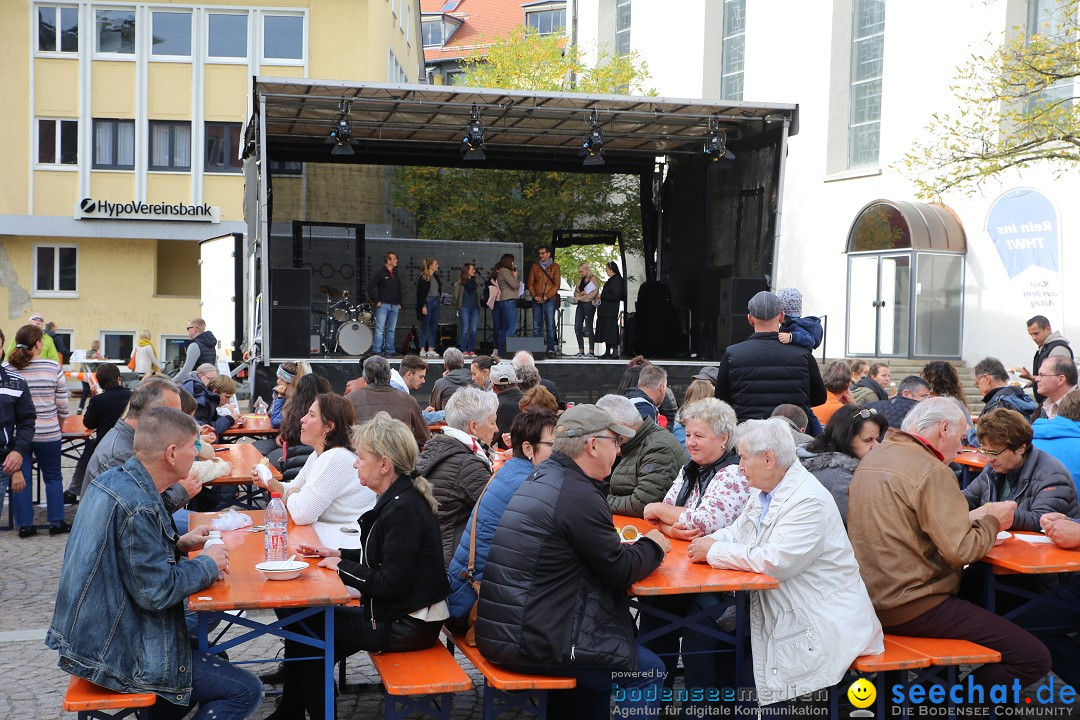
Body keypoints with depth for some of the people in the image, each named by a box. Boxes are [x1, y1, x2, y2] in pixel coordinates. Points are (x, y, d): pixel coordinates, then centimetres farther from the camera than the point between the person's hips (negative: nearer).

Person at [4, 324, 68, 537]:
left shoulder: (6, 369, -4)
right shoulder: (53, 368, -9)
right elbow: (62, 405, -5)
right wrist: (58, 426, 13)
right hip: (47, 433, -1)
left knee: (20, 479, 10)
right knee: (53, 477, 13)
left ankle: (24, 525, 14)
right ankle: (56, 522, 16)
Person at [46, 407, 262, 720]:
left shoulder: (110, 480, 3)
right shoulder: (138, 507, -26)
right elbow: (158, 592, -24)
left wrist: (179, 545, 6)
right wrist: (208, 564, -9)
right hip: (117, 655, -10)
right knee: (246, 692, -5)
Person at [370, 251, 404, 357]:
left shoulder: (395, 274, 15)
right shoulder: (380, 272, -5)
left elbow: (399, 289, 25)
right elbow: (371, 287, -9)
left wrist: (399, 303, 15)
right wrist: (376, 301, -12)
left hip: (394, 306, 6)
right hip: (383, 305, -6)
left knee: (391, 330, 7)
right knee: (380, 329, -7)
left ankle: (390, 351, 12)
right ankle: (377, 351, -7)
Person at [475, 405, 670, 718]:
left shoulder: (543, 476, 9)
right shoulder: (579, 496, -19)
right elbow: (619, 572, -10)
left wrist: (639, 549, 10)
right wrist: (653, 547, 8)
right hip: (533, 643, -9)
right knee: (649, 670, 5)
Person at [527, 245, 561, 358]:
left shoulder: (554, 266, 4)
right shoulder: (535, 266, 12)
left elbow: (557, 284, -2)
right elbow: (530, 283, 11)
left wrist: (547, 296, -11)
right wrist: (534, 295, -5)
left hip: (550, 300, -3)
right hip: (537, 300, 3)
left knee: (550, 326, -5)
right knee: (536, 326, 2)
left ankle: (550, 349, -3)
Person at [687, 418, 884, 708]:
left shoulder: (809, 501, -21)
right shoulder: (762, 493, 10)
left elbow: (774, 561, -28)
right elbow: (737, 532, 18)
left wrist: (715, 551, -18)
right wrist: (709, 543, -6)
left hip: (821, 626, -9)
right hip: (779, 613, 9)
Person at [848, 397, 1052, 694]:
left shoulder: (871, 459, 12)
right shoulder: (931, 471, -16)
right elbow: (960, 552, -20)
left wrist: (970, 518, 15)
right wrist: (993, 521, -2)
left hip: (872, 598, 10)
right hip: (913, 607, -10)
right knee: (1034, 658, -8)